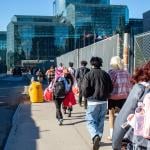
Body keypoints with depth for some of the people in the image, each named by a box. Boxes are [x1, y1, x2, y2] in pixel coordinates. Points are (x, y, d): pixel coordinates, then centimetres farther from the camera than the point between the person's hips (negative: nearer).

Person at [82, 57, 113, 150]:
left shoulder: (88, 75, -8)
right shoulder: (106, 74, 5)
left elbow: (85, 90, -13)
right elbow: (111, 89, 6)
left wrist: (86, 96, 7)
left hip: (93, 102, -4)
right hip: (104, 102, 4)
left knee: (91, 121, 3)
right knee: (100, 121, 15)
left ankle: (95, 136, -20)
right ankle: (98, 138, 21)